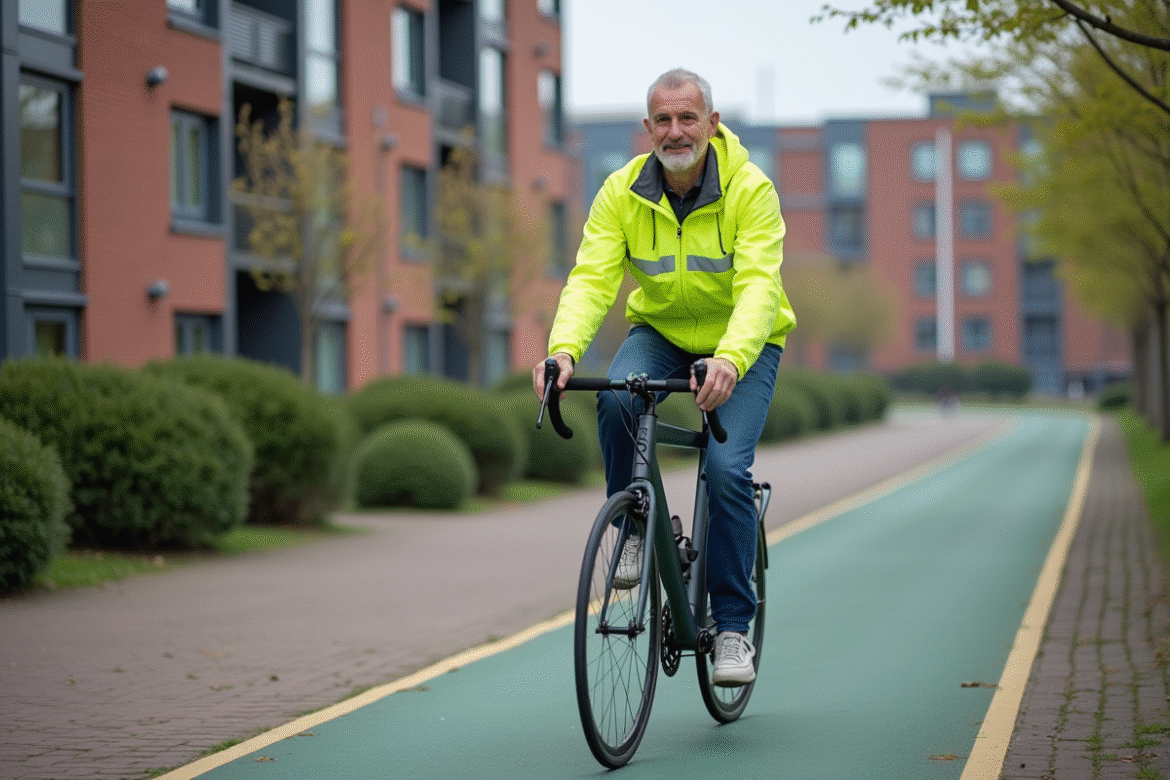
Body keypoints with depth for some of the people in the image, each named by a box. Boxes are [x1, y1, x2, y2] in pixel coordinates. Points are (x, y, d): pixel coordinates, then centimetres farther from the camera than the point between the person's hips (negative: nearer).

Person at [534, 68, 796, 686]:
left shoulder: (750, 190, -22)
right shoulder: (621, 194, -14)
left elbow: (758, 285, -33)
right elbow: (590, 278, -23)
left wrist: (730, 359, -52)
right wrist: (563, 349, -43)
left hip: (742, 343, -2)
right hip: (660, 332, 2)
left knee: (727, 468, -20)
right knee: (616, 397, -32)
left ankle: (732, 626, -5)